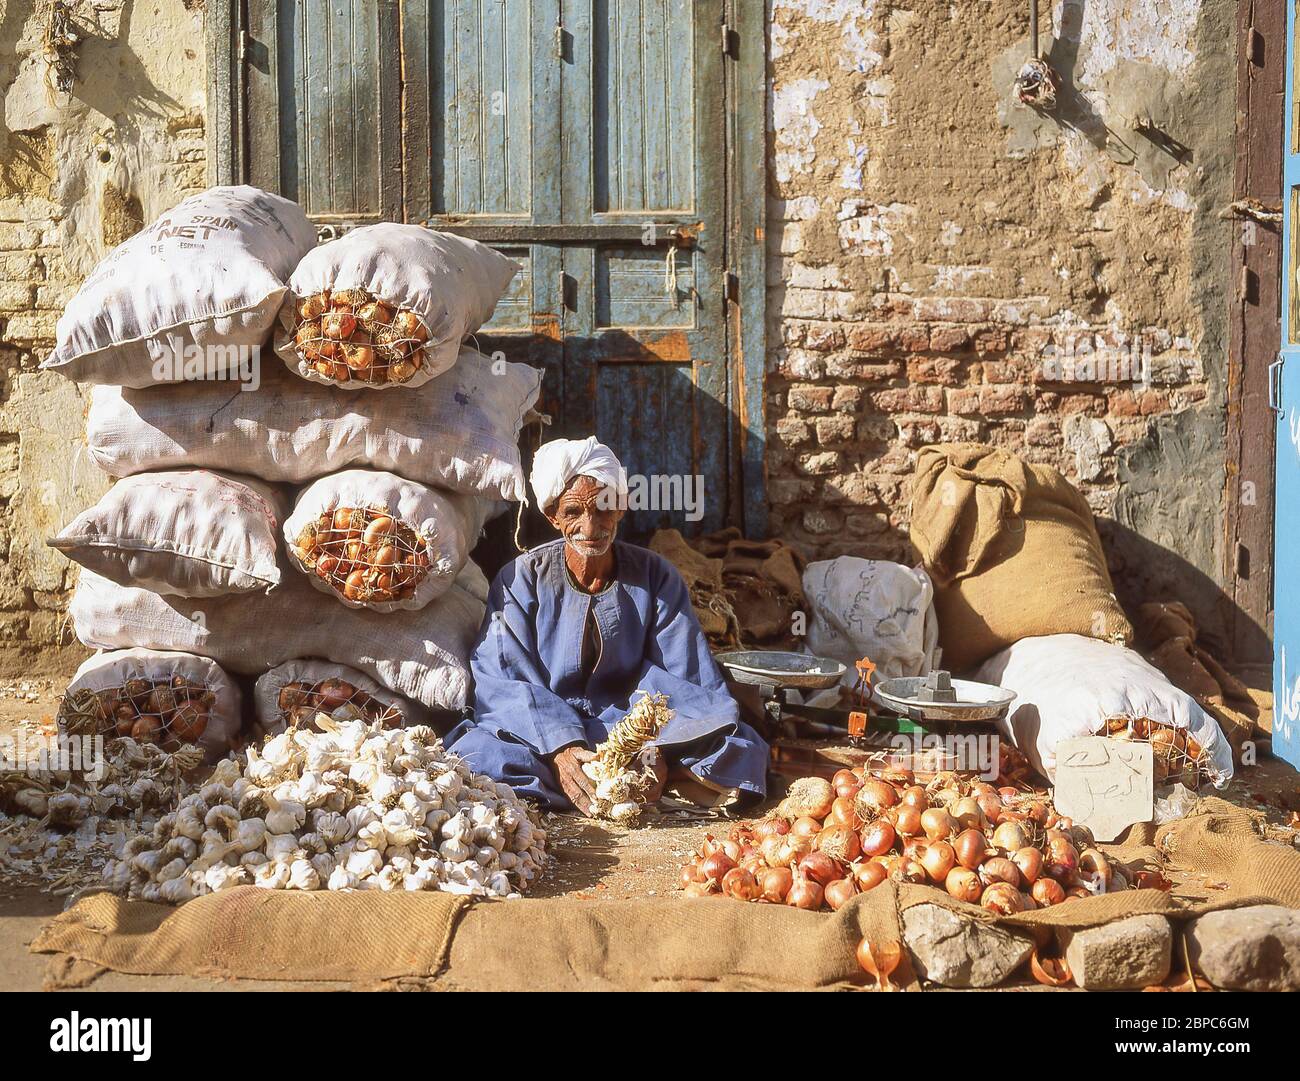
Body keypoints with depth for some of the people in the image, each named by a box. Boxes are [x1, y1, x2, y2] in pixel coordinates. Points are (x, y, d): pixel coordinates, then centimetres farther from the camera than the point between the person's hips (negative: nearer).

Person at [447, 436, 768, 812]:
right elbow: (502, 684, -12)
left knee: (741, 750, -22)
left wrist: (656, 749, -26)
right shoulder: (522, 579, -3)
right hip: (540, 735, -1)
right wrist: (560, 747, -30)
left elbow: (681, 681, -5)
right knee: (472, 751, -33)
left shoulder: (657, 577, 2)